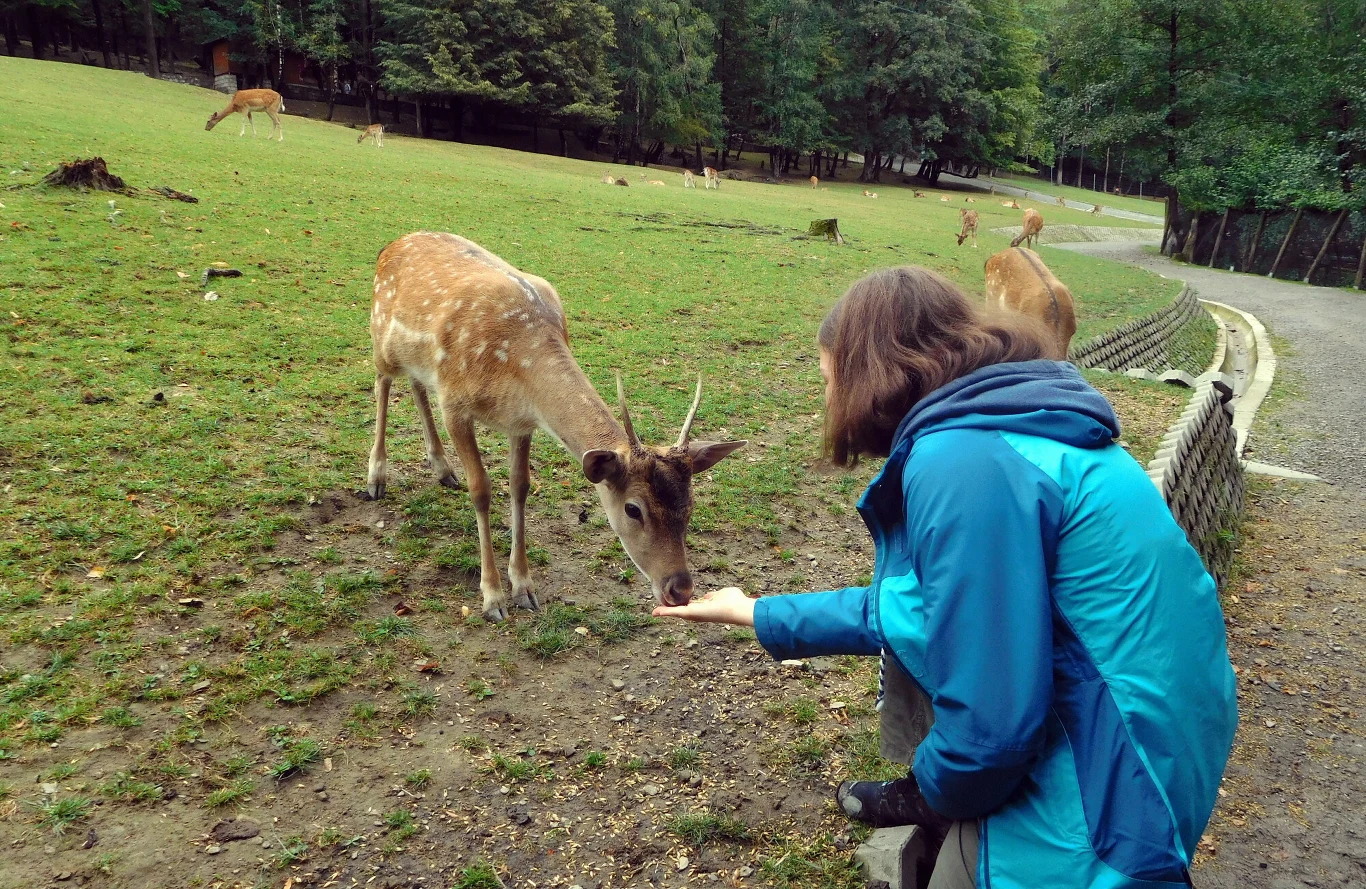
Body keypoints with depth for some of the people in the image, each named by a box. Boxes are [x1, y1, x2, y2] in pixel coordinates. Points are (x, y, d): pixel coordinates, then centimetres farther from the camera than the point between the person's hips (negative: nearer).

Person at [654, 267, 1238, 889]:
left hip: (1109, 781, -9)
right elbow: (904, 605, 15)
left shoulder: (961, 461, -25)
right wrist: (756, 614, 21)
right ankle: (931, 798, 21)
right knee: (905, 599, 13)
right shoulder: (994, 423, 5)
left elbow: (992, 728, -26)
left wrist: (942, 790, -4)